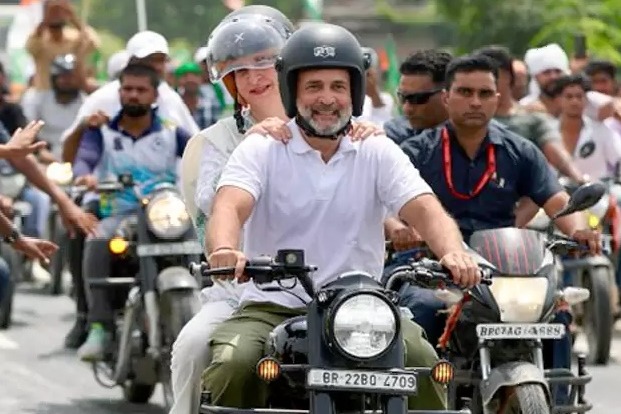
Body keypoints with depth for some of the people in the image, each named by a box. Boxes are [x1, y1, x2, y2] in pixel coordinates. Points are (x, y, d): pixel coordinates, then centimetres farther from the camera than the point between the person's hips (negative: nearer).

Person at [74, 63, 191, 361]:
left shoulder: (171, 132, 11)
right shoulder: (101, 132, 11)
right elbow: (84, 159, -7)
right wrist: (85, 176, -31)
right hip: (117, 215, 0)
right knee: (97, 242, -35)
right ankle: (99, 327, -35)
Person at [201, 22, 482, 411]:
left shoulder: (378, 152, 8)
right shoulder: (261, 149, 2)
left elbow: (424, 208, -6)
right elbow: (230, 205, -16)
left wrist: (453, 251, -30)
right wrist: (225, 250, -41)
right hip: (272, 306, -1)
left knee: (419, 360, -25)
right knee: (233, 364, -30)